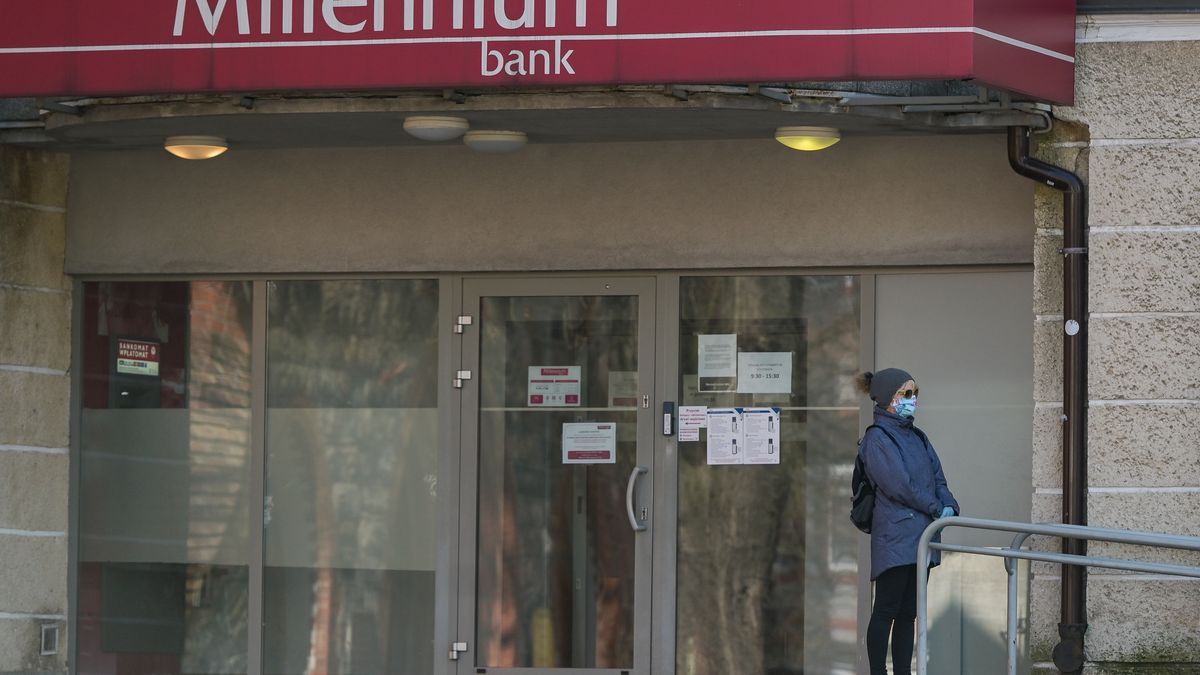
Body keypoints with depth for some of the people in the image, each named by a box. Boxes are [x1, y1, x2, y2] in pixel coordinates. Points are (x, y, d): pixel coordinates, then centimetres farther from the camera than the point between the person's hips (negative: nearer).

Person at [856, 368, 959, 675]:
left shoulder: (917, 437, 17)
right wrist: (936, 508, -10)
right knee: (886, 611, -6)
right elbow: (898, 485, -16)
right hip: (896, 537, -8)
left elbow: (937, 478, 16)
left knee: (908, 613, 8)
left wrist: (949, 506, -3)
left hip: (920, 539, 8)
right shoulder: (877, 439, -8)